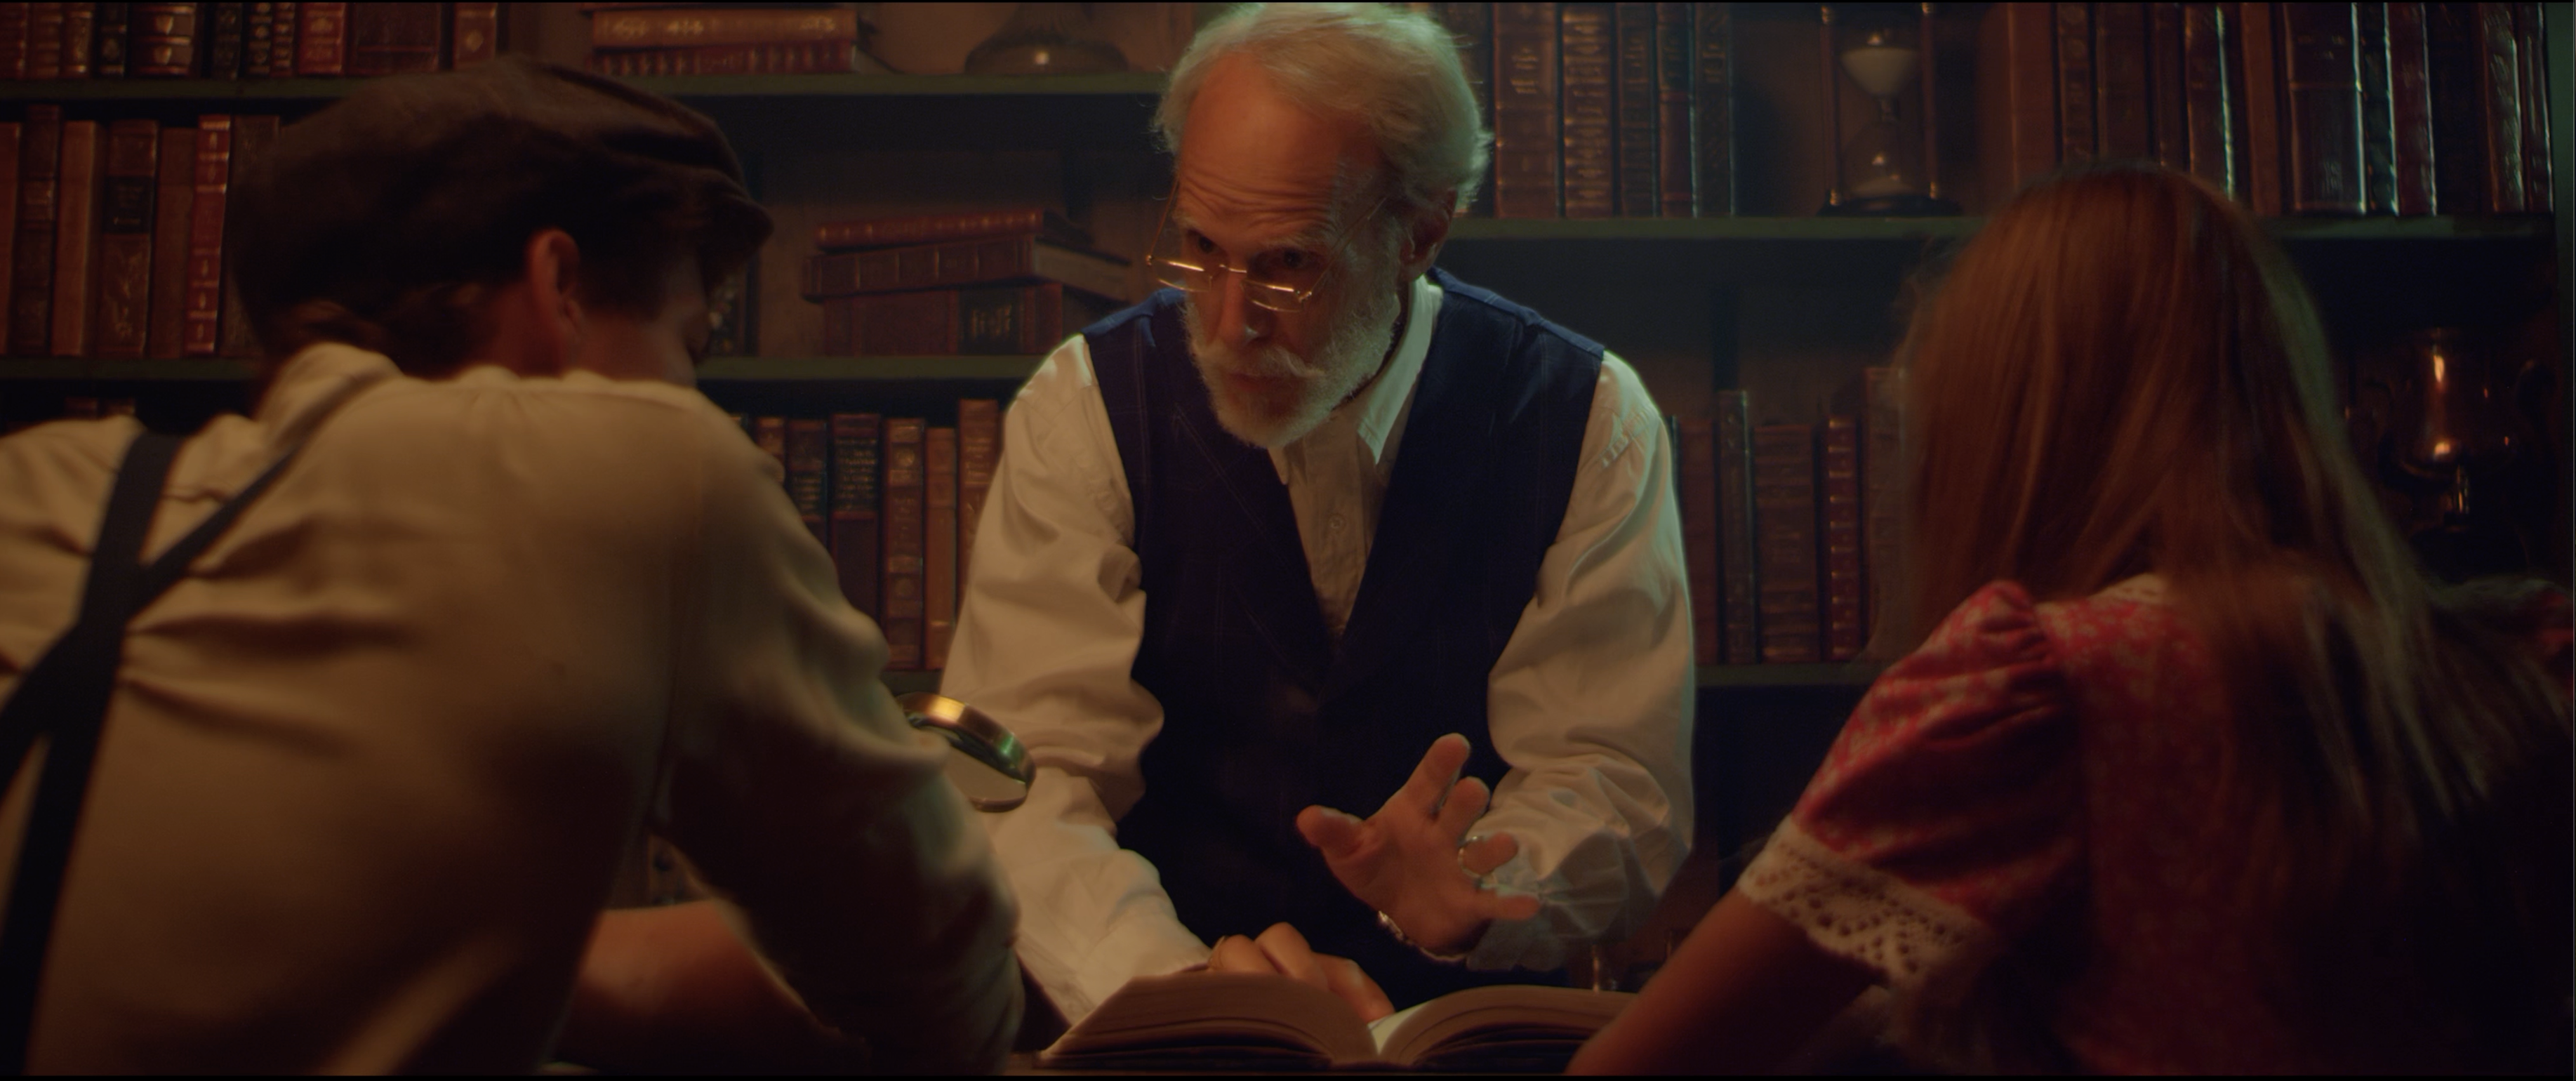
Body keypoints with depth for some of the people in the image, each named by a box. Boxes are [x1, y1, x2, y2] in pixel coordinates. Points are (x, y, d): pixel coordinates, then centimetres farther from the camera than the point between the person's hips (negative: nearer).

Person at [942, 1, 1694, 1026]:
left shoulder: (1588, 423, -4)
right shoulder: (1084, 411, -5)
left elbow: (1616, 786, -4)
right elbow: (1026, 779, -12)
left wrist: (1466, 890, -25)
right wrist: (1177, 979, -29)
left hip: (1475, 1011, 1)